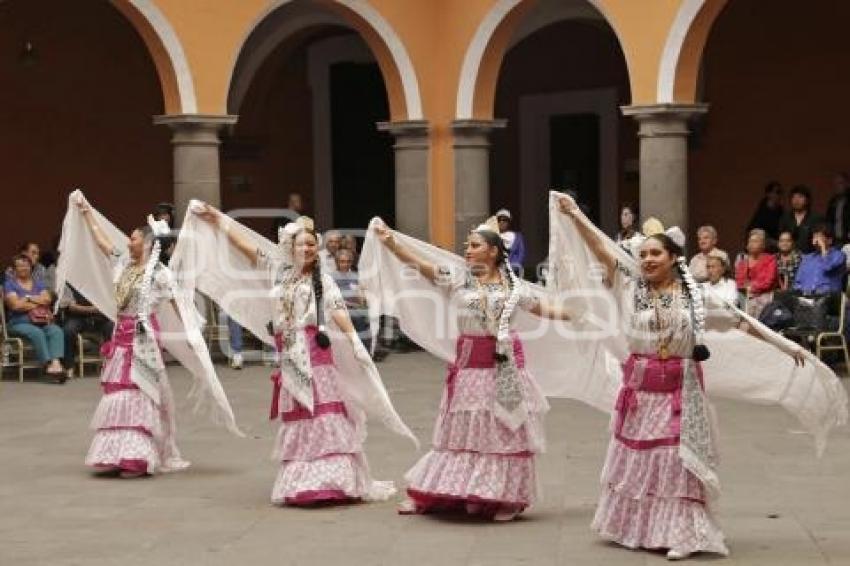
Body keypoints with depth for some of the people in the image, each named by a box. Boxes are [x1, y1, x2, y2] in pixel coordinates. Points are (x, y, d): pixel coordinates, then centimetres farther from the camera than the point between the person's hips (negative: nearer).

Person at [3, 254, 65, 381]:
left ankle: (56, 363, -44)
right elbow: (15, 305, -11)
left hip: (41, 321, 4)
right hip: (19, 323, -4)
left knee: (56, 331, -26)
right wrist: (38, 302, -2)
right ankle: (48, 365, -37)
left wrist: (28, 298, -6)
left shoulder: (38, 283, 19)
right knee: (37, 333, -34)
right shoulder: (10, 284, 5)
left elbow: (48, 299, 1)